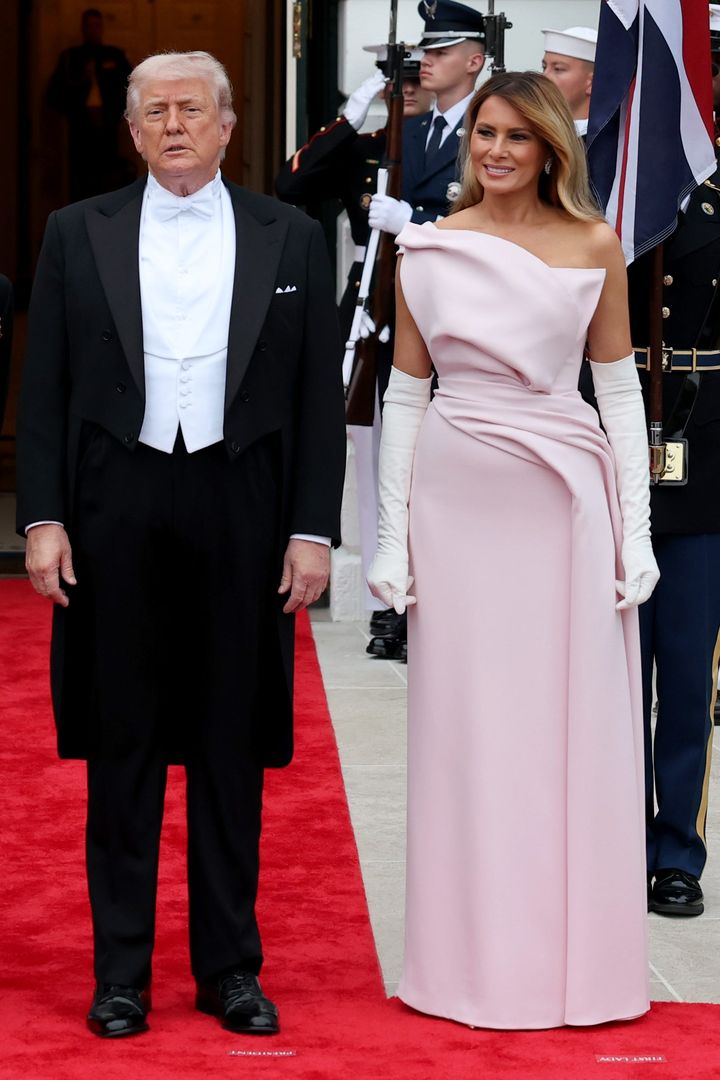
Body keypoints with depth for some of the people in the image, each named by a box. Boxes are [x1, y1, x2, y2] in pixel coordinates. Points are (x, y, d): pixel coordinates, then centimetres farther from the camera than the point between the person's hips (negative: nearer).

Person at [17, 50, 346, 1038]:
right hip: (115, 514, 0)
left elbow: (320, 397, 4)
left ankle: (231, 967, 17)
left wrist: (313, 531, -3)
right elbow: (43, 391, 4)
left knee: (233, 751, 7)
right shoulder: (78, 234, 5)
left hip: (241, 514, 0)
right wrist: (42, 520, -4)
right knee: (121, 750, 5)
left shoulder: (290, 239, 5)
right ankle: (121, 972, 13)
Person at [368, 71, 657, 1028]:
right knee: (463, 728, 5)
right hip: (459, 503, 1)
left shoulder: (594, 247, 2)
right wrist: (393, 536, 1)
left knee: (576, 730, 4)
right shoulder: (429, 251, 4)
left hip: (567, 502, 0)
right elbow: (405, 394, 6)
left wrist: (637, 532, -2)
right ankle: (475, 955, 15)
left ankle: (575, 951, 15)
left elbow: (619, 387, 4)